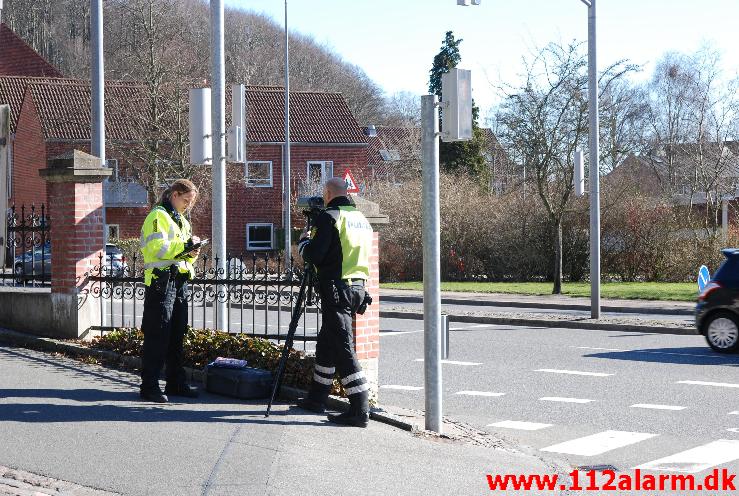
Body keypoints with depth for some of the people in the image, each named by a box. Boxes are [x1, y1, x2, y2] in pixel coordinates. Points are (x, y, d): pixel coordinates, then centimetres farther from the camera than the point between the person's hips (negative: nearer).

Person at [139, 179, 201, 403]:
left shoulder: (182, 221, 24)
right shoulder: (158, 216, -5)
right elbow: (157, 248, -19)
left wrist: (192, 253, 4)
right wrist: (185, 245, -15)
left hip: (180, 281, 9)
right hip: (161, 281, -9)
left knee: (177, 336, 11)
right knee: (157, 336, -9)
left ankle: (176, 383, 18)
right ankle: (149, 386, -7)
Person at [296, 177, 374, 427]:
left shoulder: (328, 217, -10)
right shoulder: (362, 219, 14)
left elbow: (312, 255, -14)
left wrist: (303, 240, 7)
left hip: (336, 288, -9)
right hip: (358, 287, 9)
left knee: (342, 347, -8)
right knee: (326, 343, 20)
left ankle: (360, 410, -11)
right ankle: (316, 399, 30)